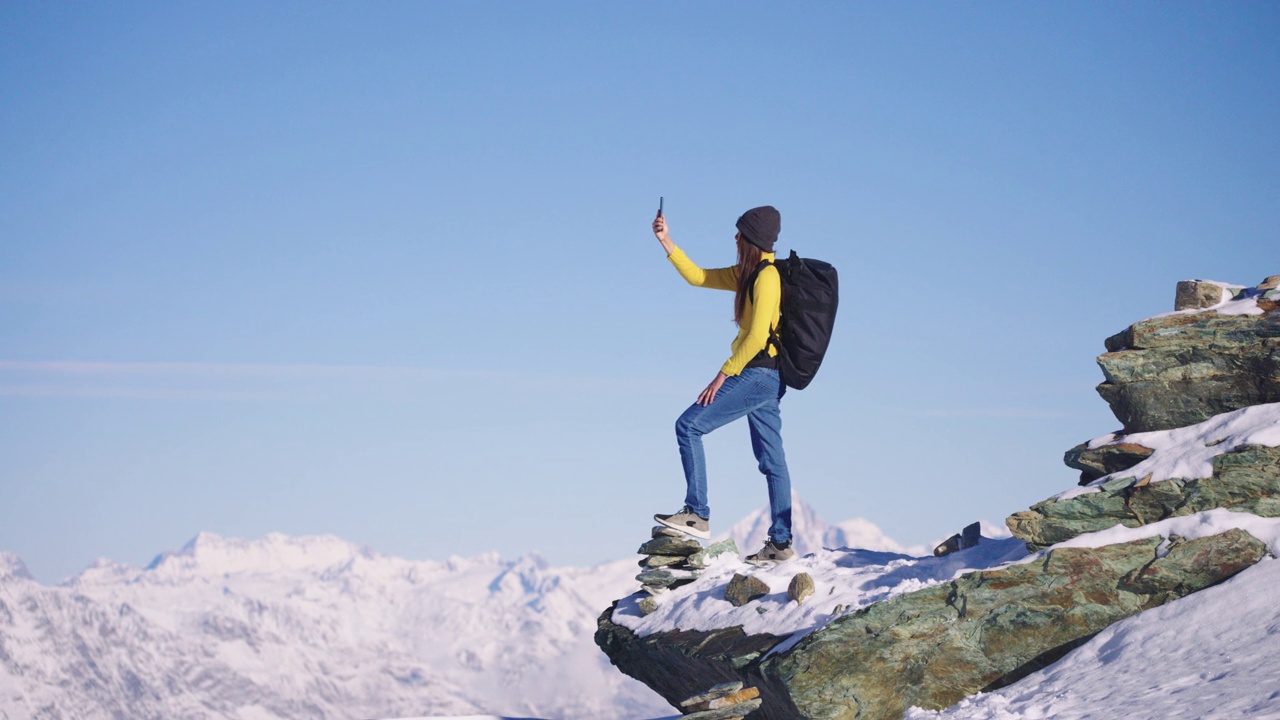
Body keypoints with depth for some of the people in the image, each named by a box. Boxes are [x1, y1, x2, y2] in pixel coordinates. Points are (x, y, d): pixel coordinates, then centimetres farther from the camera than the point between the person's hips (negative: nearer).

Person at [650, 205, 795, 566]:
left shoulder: (767, 276, -14)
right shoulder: (748, 273, 15)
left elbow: (757, 336, -20)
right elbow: (698, 278, 21)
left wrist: (724, 374, -16)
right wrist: (667, 243, 15)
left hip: (758, 374, -10)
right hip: (765, 377, 10)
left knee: (689, 425, -9)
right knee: (771, 460, 8)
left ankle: (697, 514, -11)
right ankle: (780, 543, 9)